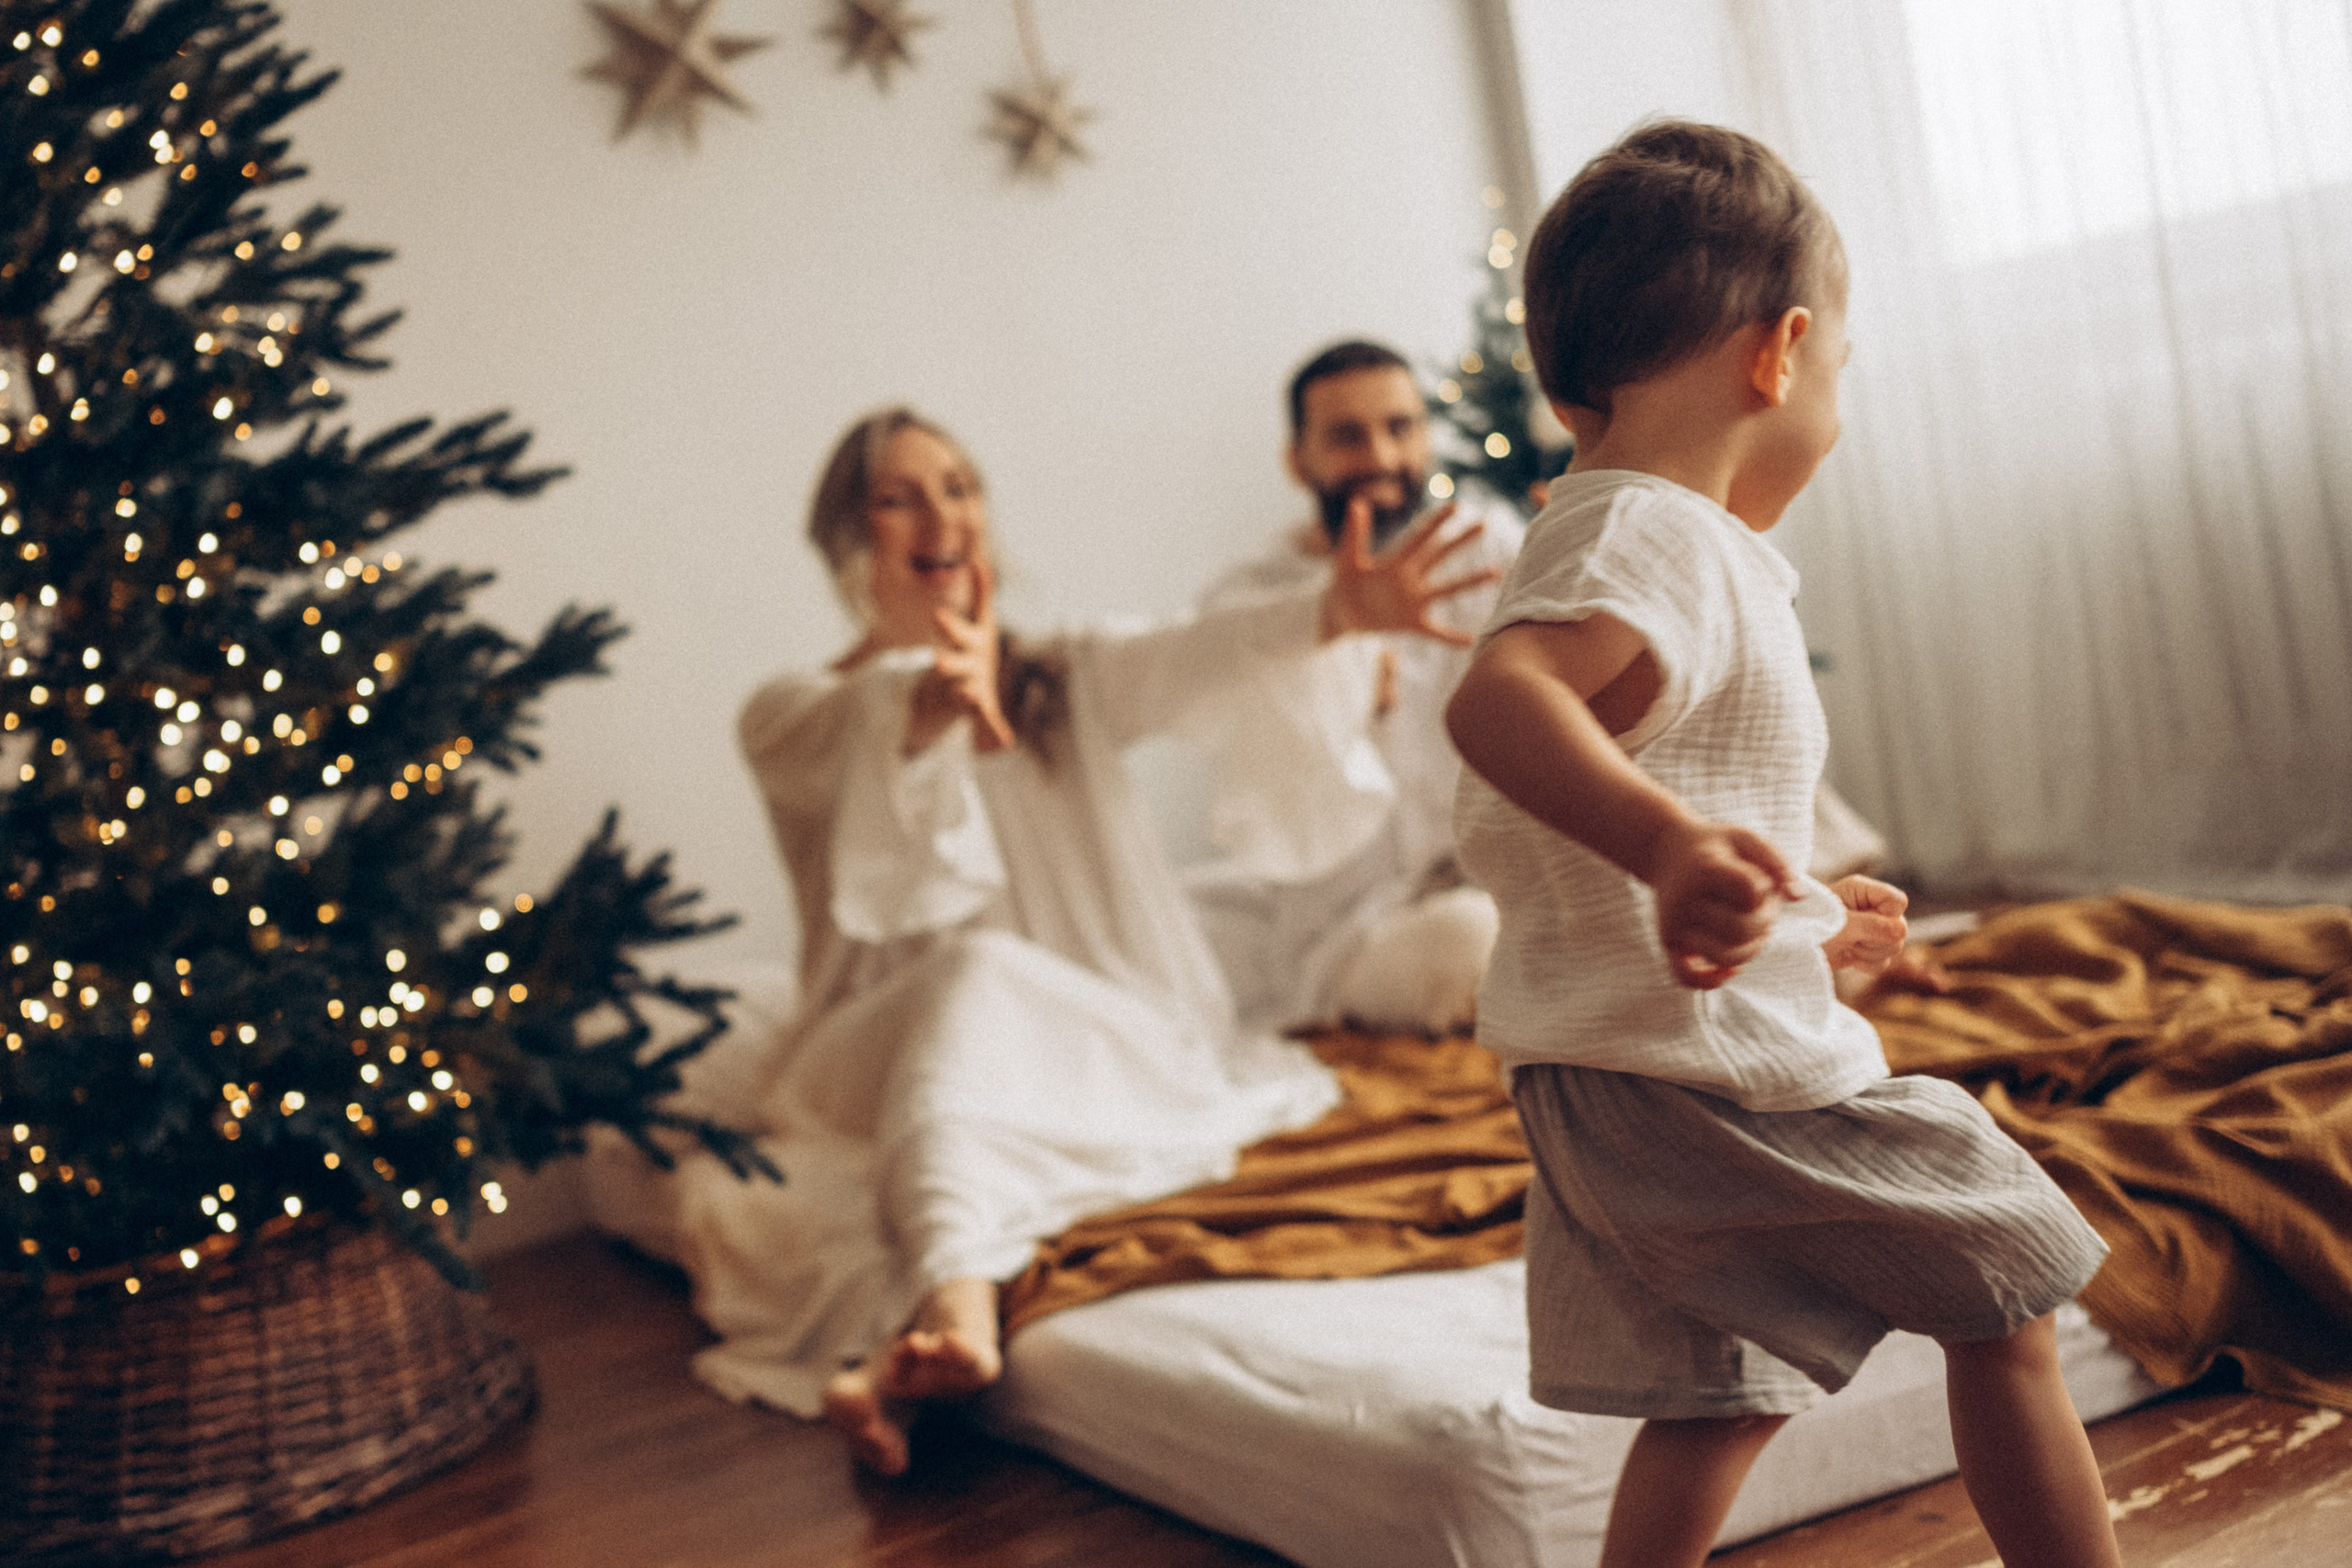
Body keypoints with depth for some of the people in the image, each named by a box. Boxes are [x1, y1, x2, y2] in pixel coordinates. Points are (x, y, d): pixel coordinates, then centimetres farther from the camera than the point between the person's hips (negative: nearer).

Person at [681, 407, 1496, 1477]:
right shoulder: (793, 718, 8)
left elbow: (1186, 659, -7)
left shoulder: (1058, 685, 16)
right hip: (897, 1055, -1)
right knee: (978, 968, -34)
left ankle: (897, 1356, -56)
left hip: (1102, 1049, 1)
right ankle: (957, 1315, -59)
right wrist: (936, 695, -46)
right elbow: (855, 735, -19)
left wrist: (1335, 612, -30)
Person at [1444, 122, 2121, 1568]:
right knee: (2006, 1311, 8)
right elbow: (1499, 695, -37)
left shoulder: (1589, 537, 16)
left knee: (1716, 1402, 19)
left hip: (1600, 1094, 10)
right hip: (1721, 1076, -9)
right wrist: (1671, 841, -54)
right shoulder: (1667, 538, -16)